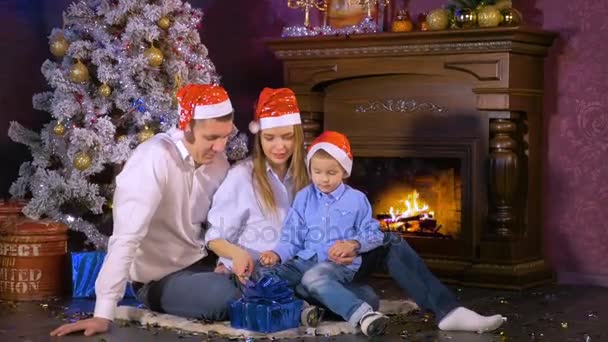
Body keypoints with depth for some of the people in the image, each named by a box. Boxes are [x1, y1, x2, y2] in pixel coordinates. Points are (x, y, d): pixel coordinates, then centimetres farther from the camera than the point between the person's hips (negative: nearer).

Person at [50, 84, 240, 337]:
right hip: (159, 280, -7)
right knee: (237, 299, -28)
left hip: (198, 265, 7)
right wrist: (104, 314, -33)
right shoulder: (156, 159, -24)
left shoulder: (218, 161, 0)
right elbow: (126, 237, -30)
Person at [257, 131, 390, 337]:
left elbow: (374, 234, 7)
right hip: (306, 259, 5)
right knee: (267, 276, -19)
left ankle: (363, 314, -57)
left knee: (313, 278, -40)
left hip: (341, 263, -5)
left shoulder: (356, 199, 5)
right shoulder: (304, 198, 12)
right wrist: (277, 254, -7)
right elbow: (292, 237, 12)